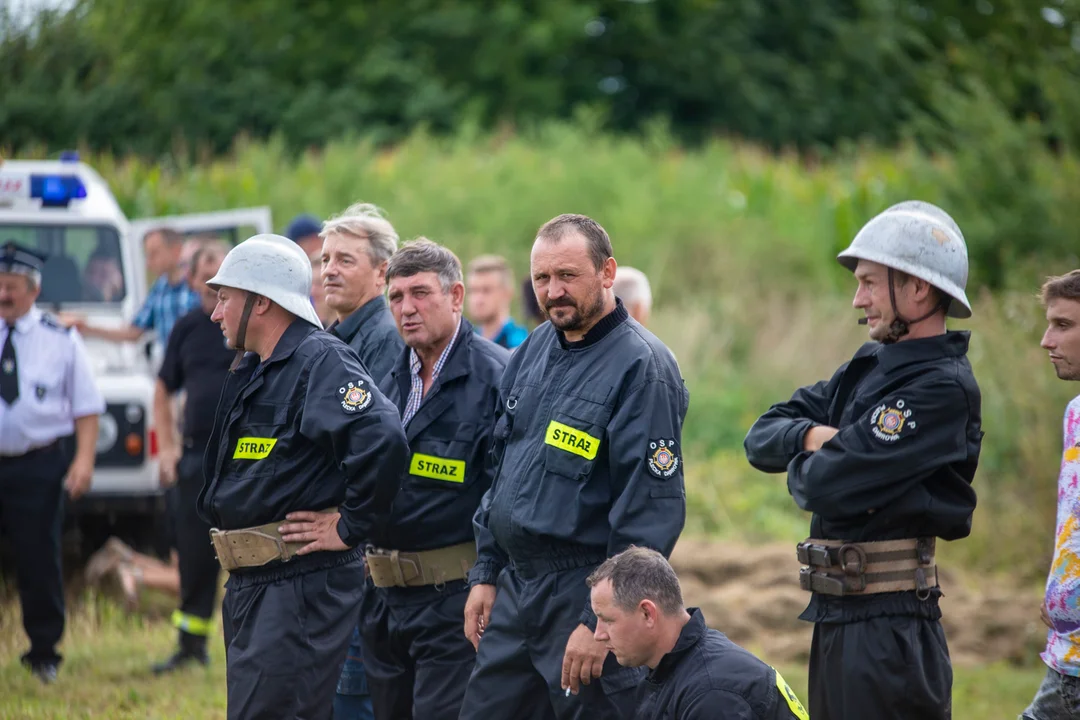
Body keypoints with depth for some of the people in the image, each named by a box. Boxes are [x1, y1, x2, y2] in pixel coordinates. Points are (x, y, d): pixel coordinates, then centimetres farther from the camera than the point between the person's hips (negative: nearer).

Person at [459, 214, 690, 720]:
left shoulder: (640, 366, -14)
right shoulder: (534, 351, 11)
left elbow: (652, 508, -19)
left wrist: (602, 621, -21)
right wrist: (485, 574, 15)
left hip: (586, 598, -8)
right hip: (514, 591, 8)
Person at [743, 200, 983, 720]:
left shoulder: (943, 388, -15)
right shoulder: (870, 366, 14)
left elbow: (828, 487, -21)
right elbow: (762, 438, 13)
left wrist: (802, 468, 2)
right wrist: (810, 436, -8)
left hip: (888, 624, -9)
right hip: (835, 616, 9)